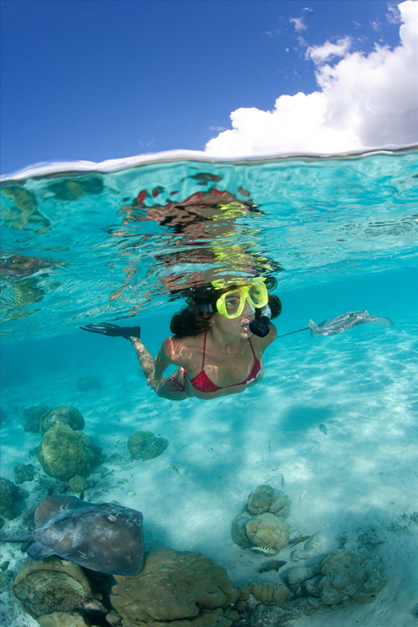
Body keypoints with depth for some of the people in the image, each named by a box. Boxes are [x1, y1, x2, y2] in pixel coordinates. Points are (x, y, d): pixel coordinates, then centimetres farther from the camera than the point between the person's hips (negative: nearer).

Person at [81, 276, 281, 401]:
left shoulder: (264, 335, -41)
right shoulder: (180, 349, -47)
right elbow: (161, 361, -21)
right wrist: (156, 377, 0)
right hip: (189, 388, -2)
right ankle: (134, 338, 43)